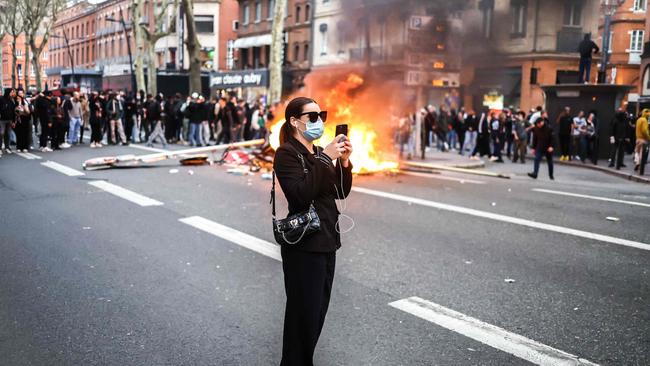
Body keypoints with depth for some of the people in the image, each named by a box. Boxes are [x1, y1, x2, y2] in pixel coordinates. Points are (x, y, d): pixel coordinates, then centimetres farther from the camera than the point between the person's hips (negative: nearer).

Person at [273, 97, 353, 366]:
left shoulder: (319, 153, 14)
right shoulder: (287, 154, -10)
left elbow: (341, 192, 10)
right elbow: (301, 194, -25)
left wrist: (344, 162, -5)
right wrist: (326, 158, -23)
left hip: (326, 240, 8)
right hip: (303, 244, -8)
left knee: (319, 309, 14)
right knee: (303, 312, -2)